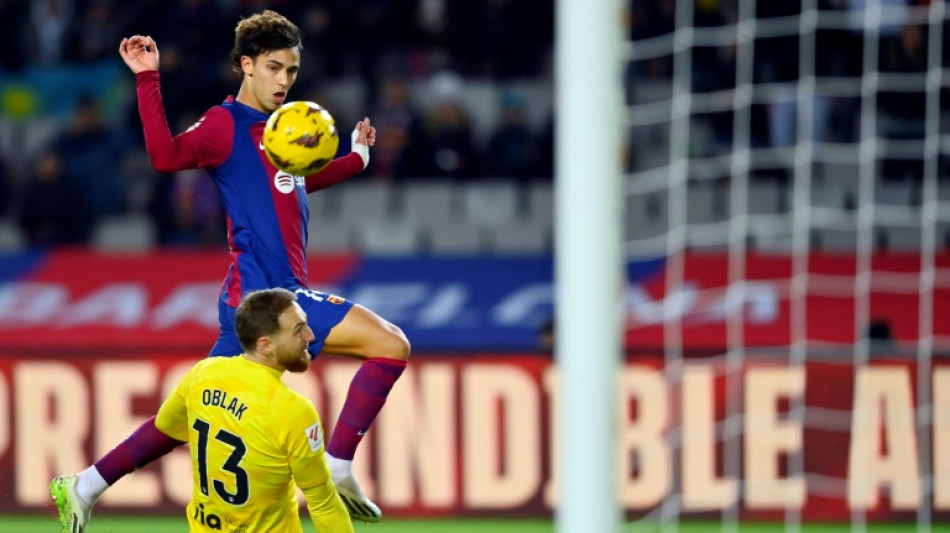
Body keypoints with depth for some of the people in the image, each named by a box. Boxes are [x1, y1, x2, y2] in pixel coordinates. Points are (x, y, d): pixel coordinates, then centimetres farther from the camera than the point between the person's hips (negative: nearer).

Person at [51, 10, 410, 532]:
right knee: (390, 343, -14)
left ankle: (86, 486, 16)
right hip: (262, 291, -9)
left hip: (282, 290, 9)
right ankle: (337, 468, -13)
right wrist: (148, 79, -29)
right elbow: (166, 155, -25)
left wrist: (356, 158, 43)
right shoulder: (227, 123, -7)